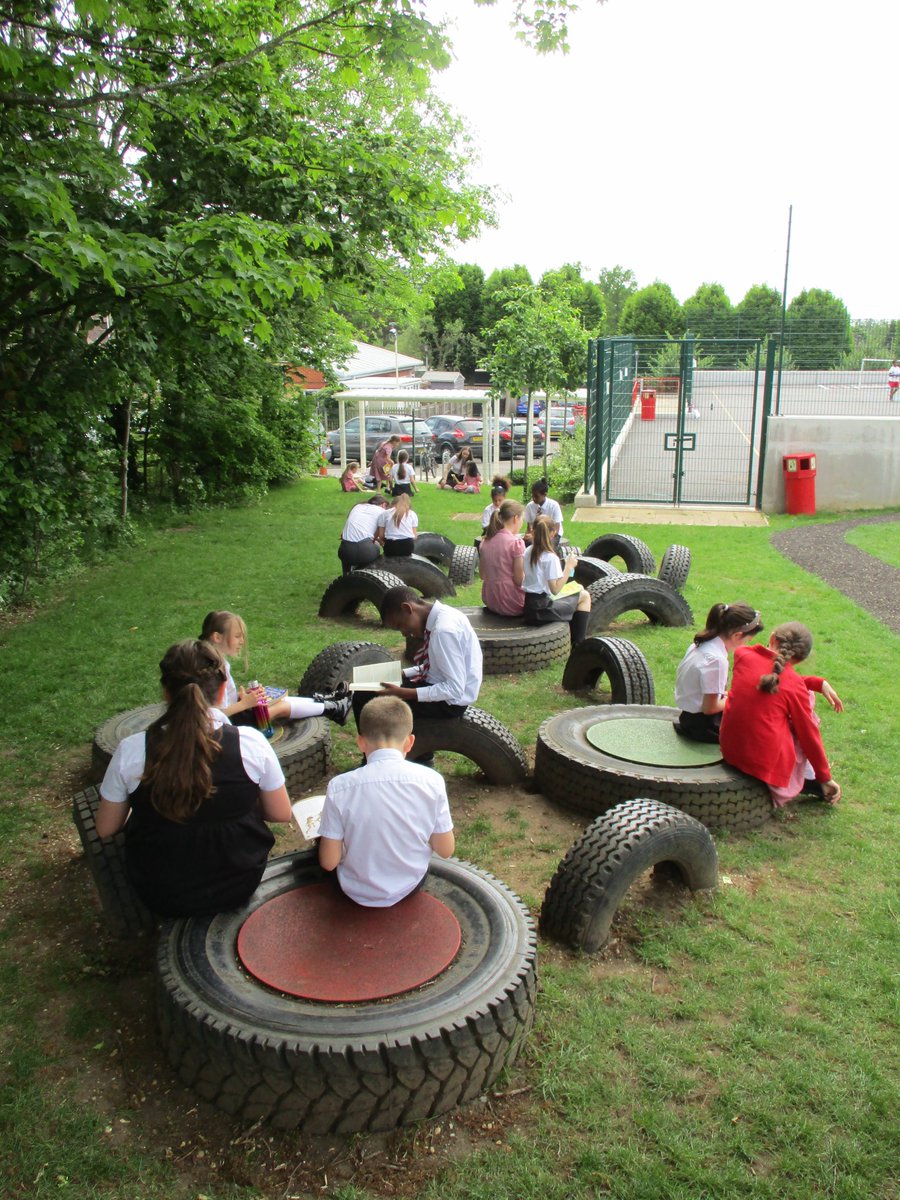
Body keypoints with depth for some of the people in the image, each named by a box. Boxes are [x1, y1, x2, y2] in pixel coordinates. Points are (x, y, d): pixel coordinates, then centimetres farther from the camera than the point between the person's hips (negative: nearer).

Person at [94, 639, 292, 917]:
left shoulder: (131, 751, -19)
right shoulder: (250, 743, -19)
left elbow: (105, 829, -4)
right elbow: (282, 813, -6)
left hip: (162, 898, 0)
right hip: (239, 888, 0)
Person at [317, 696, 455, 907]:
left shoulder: (340, 786, -20)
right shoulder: (431, 781, -18)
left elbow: (329, 862, -14)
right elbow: (446, 850, -8)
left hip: (358, 891, -2)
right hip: (410, 887, 2)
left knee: (320, 843, 27)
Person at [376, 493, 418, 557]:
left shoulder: (384, 513, 11)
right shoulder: (413, 514, 14)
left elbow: (381, 536, 7)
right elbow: (414, 536, 8)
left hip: (391, 545, 0)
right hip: (408, 545, 0)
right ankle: (405, 556, 9)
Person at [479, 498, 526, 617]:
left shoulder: (485, 540, 4)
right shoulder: (516, 542, -16)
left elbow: (482, 575, 10)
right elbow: (519, 580, -15)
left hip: (489, 601, 7)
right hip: (510, 605, -7)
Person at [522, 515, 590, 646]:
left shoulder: (528, 551, 3)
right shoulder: (550, 557, -18)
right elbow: (555, 589, -19)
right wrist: (568, 567, -11)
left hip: (527, 605, 8)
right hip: (542, 608, -8)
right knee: (585, 596, 11)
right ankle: (578, 644, 14)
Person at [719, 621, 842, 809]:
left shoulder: (743, 654, -2)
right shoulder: (795, 685, -10)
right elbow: (810, 735, 0)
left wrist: (818, 683, 12)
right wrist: (825, 778, 13)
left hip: (729, 751, 5)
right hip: (766, 763, -5)